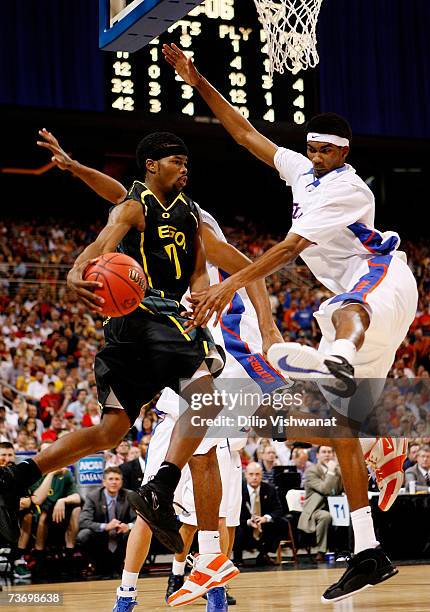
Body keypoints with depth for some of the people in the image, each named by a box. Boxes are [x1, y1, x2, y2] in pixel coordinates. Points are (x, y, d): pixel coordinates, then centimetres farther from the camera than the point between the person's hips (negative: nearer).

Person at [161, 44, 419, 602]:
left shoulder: (347, 189, -14)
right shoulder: (302, 171, 11)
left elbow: (291, 247, -24)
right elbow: (245, 133, 16)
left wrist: (232, 284, -31)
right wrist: (199, 83, 8)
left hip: (384, 282, -8)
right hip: (352, 304, 8)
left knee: (345, 312, -46)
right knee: (340, 426, 0)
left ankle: (340, 360, -84)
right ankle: (368, 556, 1)